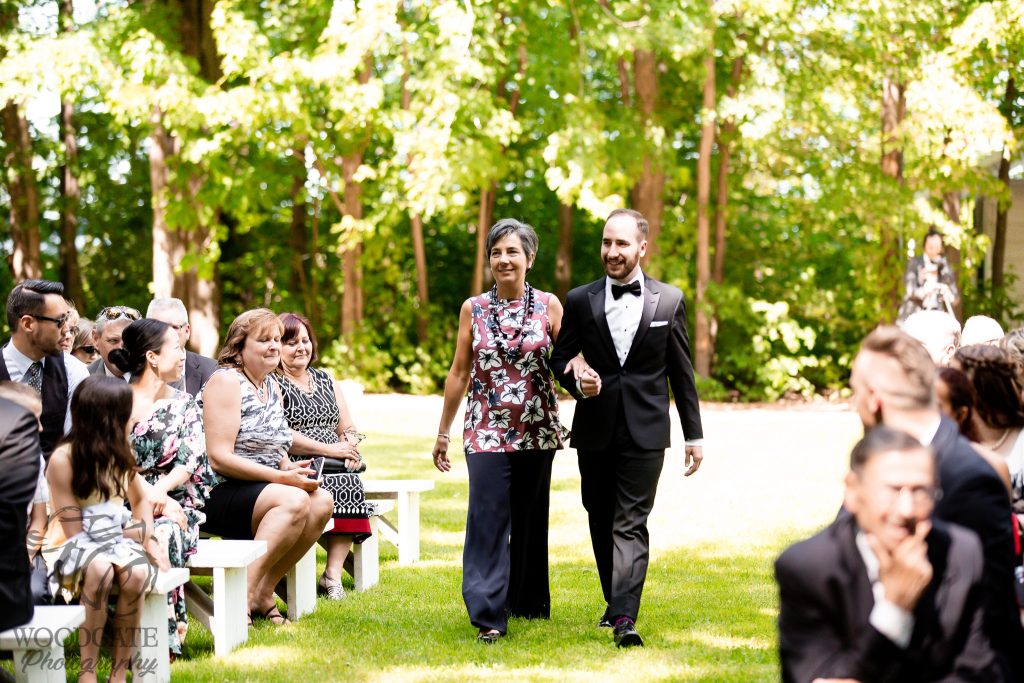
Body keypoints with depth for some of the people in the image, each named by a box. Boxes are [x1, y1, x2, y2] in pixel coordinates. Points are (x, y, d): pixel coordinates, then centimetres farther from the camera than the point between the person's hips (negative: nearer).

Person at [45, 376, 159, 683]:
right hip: (78, 545, -5)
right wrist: (129, 533, -11)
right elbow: (74, 529, -13)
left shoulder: (119, 454, 7)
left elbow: (141, 499, 22)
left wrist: (146, 538, 4)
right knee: (100, 569, -39)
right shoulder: (64, 459, -13)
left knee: (136, 574, -30)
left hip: (117, 541, 5)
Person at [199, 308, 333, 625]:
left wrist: (292, 468, -5)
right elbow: (218, 458, -18)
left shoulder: (272, 387, 17)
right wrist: (282, 477, -20)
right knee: (294, 501, -31)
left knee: (322, 501, -16)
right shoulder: (226, 381, -10)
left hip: (259, 489, 8)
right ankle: (243, 593, -28)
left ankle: (263, 590, -10)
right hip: (217, 494, -8)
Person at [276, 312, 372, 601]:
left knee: (351, 483, -27)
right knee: (335, 486, -33)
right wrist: (329, 449, -14)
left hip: (334, 467, 5)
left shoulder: (326, 381, 22)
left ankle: (333, 574, -29)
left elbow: (348, 429, 21)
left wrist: (349, 447, -4)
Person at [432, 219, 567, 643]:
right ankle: (489, 615, -13)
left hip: (537, 431, 0)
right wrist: (442, 432, 10)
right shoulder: (473, 309, 4)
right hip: (486, 431, 0)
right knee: (488, 519, -10)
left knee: (531, 519, 10)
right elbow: (459, 373, 8)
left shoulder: (549, 306, 1)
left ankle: (529, 601, 27)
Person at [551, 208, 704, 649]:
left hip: (645, 431, -3)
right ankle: (617, 601, 28)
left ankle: (624, 618, -18)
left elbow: (682, 372, 6)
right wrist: (577, 381, -13)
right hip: (595, 430, 3)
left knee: (631, 524, -10)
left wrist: (694, 434, 6)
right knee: (601, 523, 12)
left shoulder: (669, 301, 3)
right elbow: (560, 358, 10)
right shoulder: (580, 301, 4)